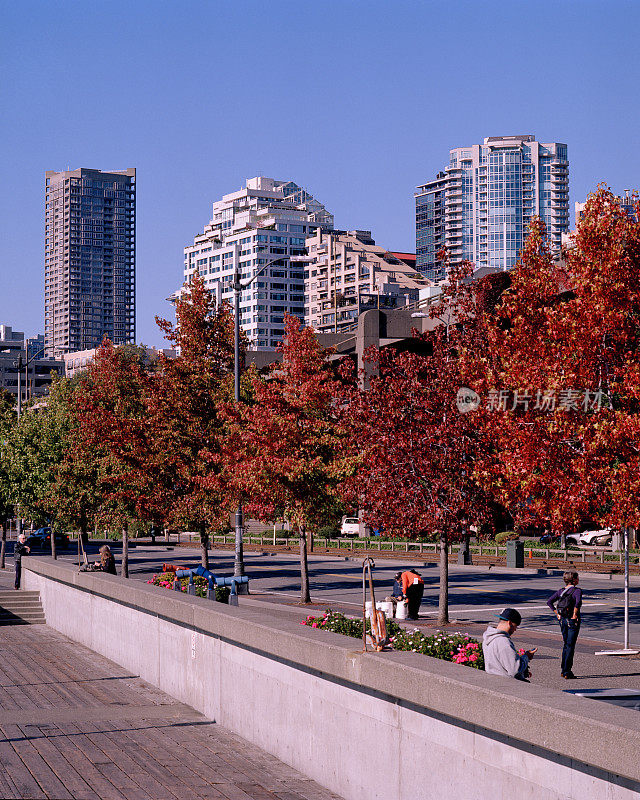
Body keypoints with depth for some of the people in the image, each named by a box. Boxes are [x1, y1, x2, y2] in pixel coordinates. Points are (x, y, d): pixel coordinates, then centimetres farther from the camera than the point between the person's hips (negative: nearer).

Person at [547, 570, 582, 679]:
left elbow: (549, 602, 6)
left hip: (563, 620, 6)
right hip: (572, 621, -6)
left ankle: (563, 669, 21)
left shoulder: (561, 591, 8)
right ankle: (567, 672, -2)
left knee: (566, 644, 18)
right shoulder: (577, 591, -12)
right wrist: (575, 615, -20)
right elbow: (578, 602, -32)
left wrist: (557, 614, 7)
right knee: (570, 646, -2)